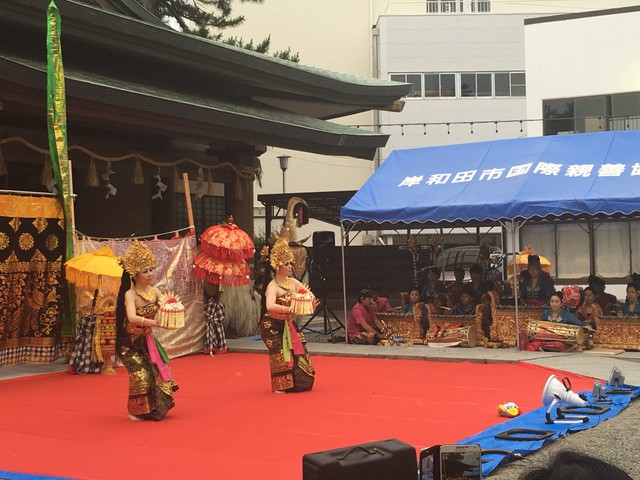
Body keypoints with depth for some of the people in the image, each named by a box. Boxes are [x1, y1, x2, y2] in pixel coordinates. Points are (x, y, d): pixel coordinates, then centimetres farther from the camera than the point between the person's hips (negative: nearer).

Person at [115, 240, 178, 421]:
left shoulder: (154, 291, -3)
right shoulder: (130, 294, -21)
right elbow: (132, 318, -36)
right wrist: (152, 322, -50)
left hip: (147, 340, 6)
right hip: (131, 343, -6)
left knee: (158, 372, 5)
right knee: (140, 375, -12)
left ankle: (155, 408, 25)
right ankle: (137, 411, 10)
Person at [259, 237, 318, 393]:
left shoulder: (293, 282, 1)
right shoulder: (273, 286, -21)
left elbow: (308, 294, 13)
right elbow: (270, 306, -39)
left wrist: (311, 302, -10)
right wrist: (288, 309, -47)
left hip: (288, 324, 7)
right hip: (272, 326, -7)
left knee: (298, 352, 5)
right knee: (279, 354, -8)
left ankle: (295, 383, 21)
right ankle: (280, 386, 9)